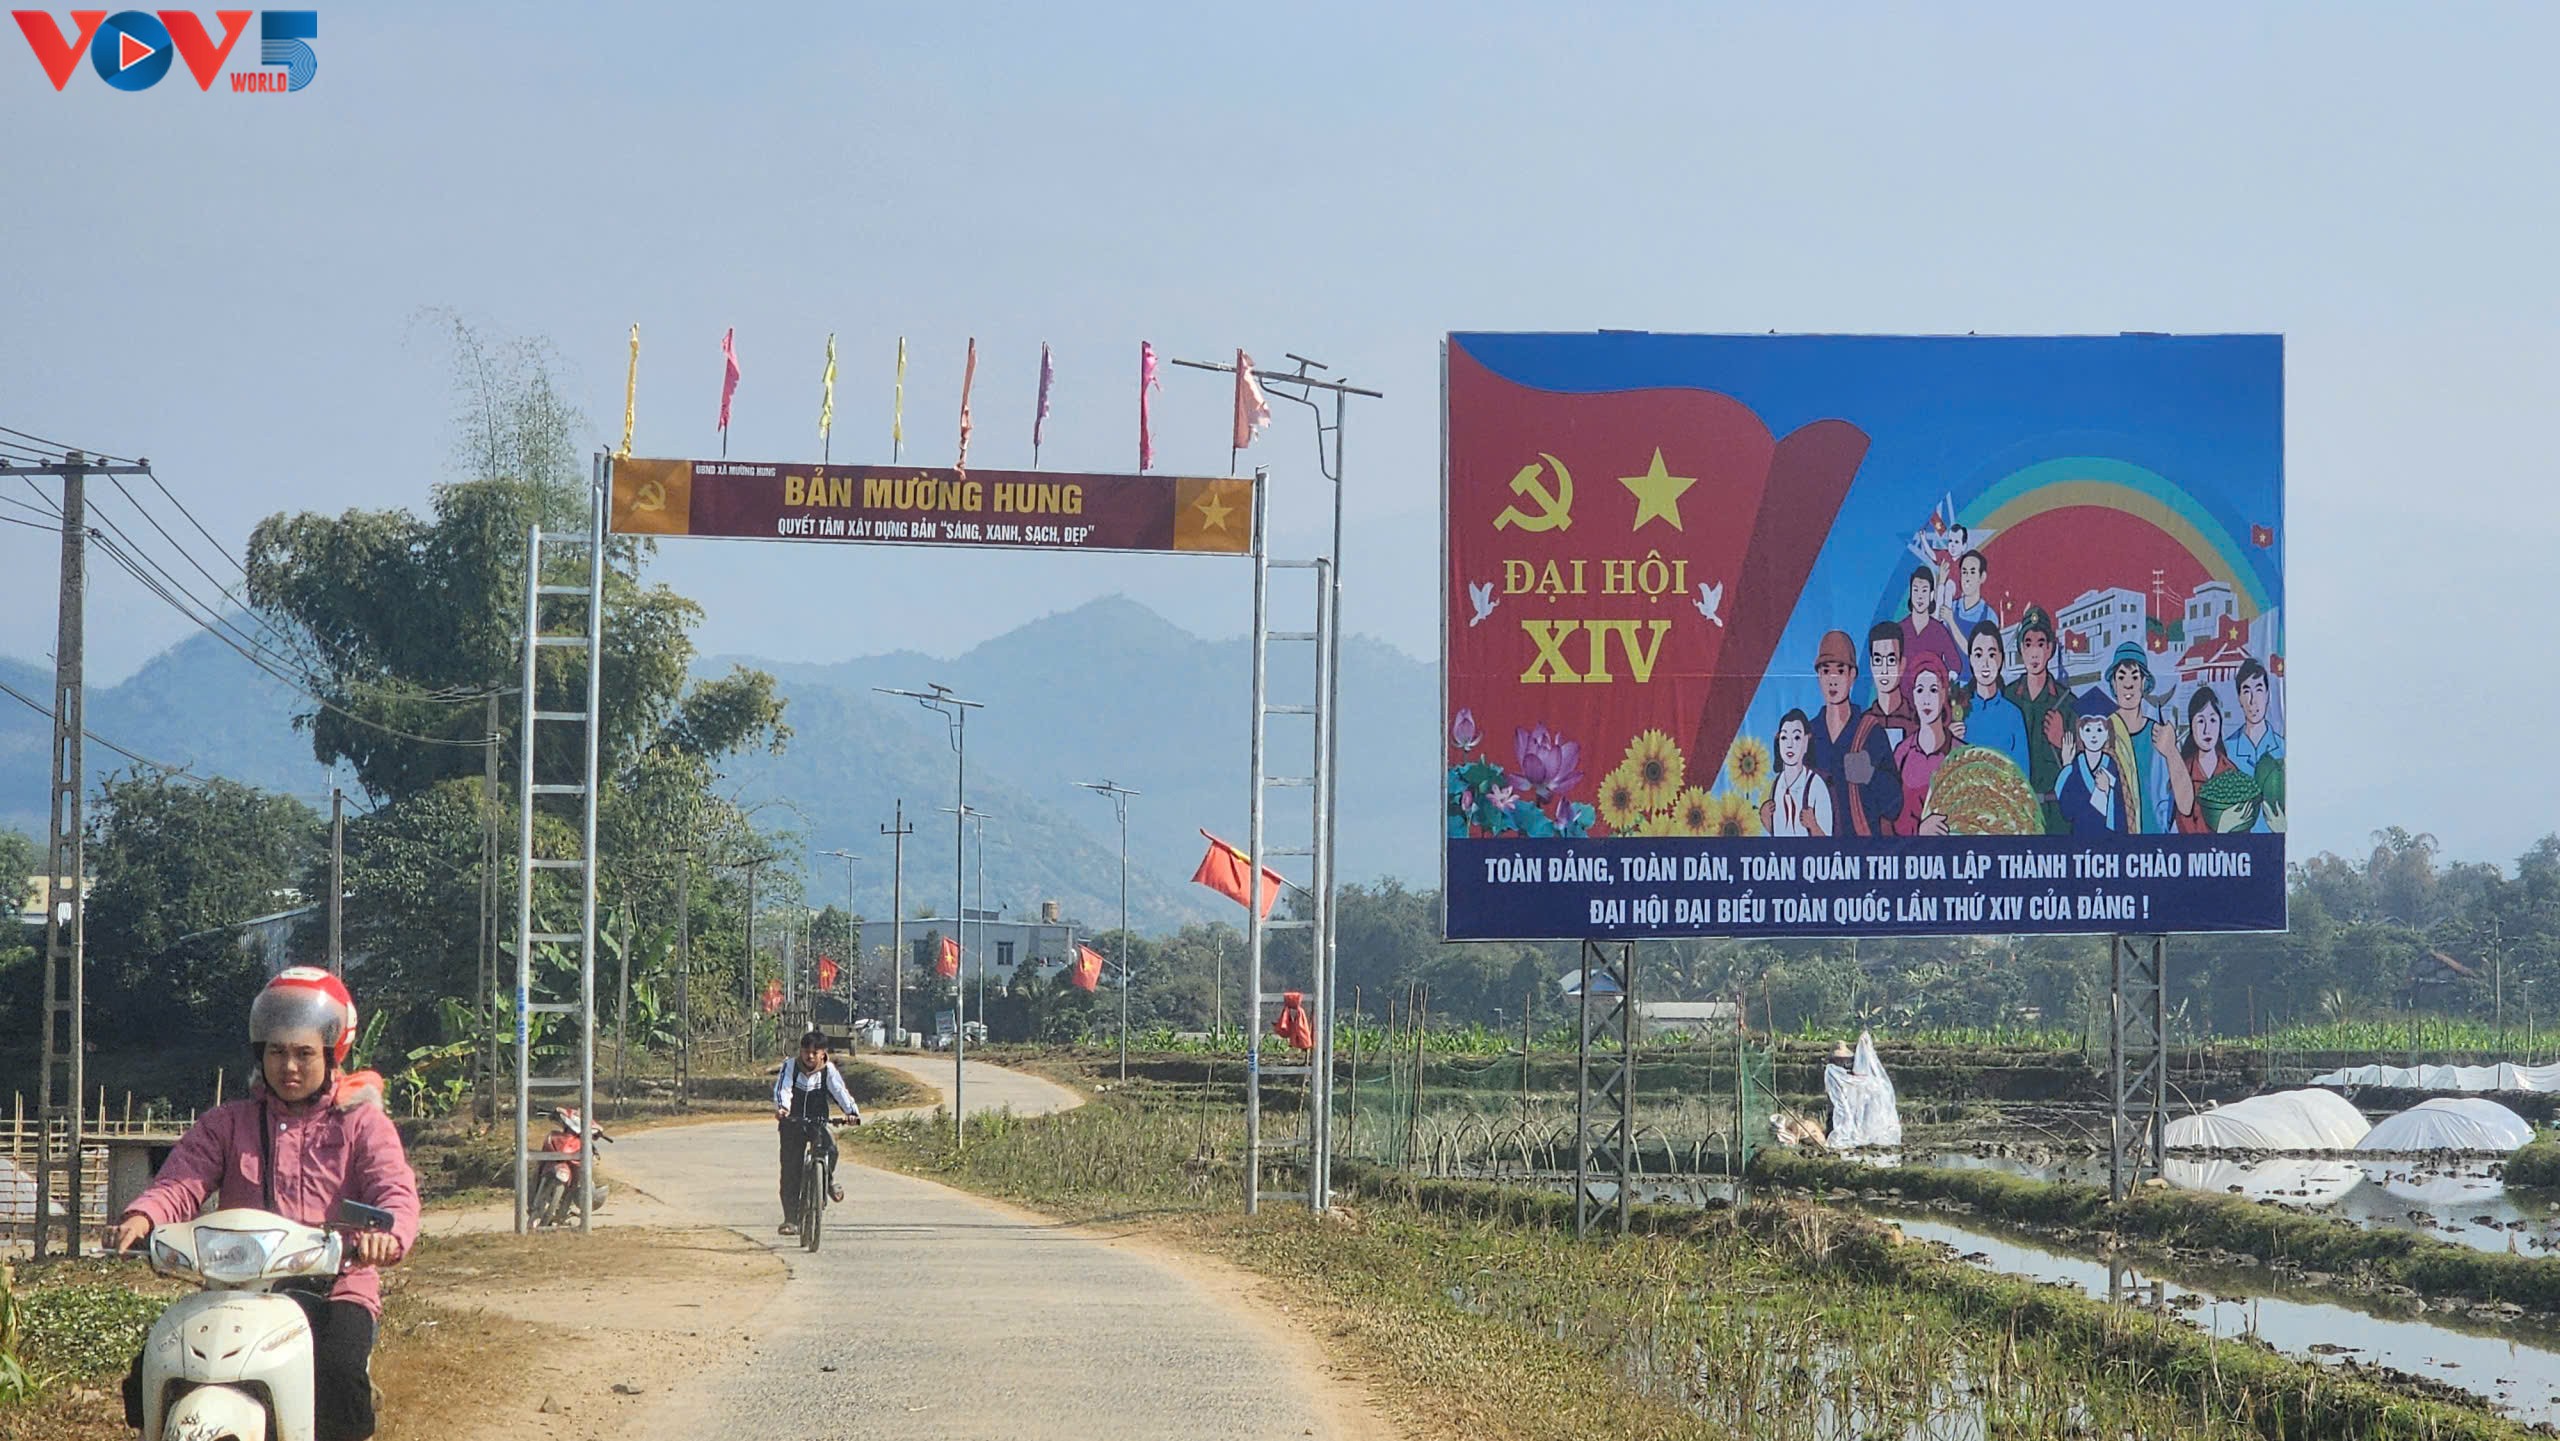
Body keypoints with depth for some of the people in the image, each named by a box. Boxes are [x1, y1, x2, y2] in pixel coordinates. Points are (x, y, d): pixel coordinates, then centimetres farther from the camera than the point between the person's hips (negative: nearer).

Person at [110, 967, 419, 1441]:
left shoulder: (361, 1123, 9)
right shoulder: (227, 1124, 16)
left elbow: (395, 1192, -7)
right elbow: (182, 1182, 1)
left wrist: (386, 1234, -32)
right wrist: (141, 1218, -23)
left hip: (336, 1289, -2)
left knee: (339, 1376, -34)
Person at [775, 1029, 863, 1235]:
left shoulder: (828, 1070, -6)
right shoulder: (791, 1065, -7)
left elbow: (840, 1091, -19)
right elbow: (782, 1088, -21)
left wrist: (852, 1112, -37)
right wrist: (781, 1108, -42)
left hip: (818, 1123, 0)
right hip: (792, 1123, 0)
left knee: (829, 1149, -29)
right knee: (790, 1171, -6)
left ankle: (829, 1181, 5)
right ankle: (791, 1219, 2)